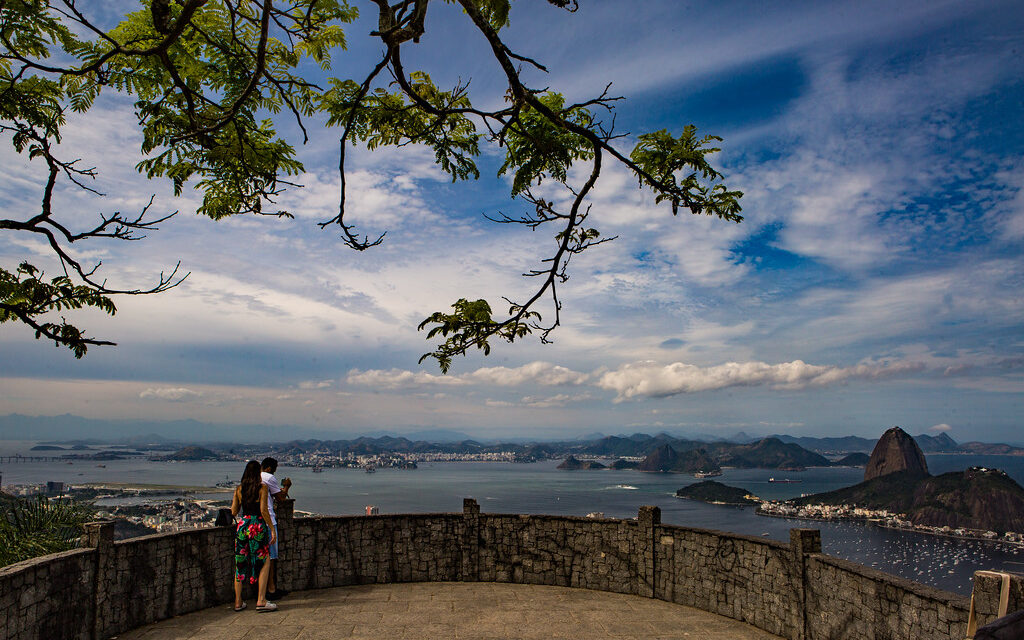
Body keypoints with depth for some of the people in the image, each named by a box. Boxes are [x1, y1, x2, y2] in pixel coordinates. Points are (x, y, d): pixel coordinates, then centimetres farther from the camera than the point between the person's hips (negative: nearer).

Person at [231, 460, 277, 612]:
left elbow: (234, 512, 9)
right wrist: (272, 529, -7)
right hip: (258, 526, -5)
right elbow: (263, 510, -13)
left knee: (240, 563, 12)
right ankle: (261, 601, -1)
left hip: (242, 525, 5)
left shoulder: (239, 488, 6)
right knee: (264, 562, 3)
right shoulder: (262, 487, -8)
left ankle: (238, 602, 17)